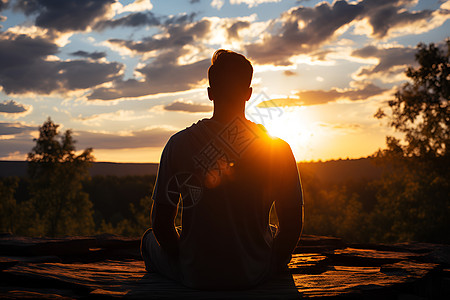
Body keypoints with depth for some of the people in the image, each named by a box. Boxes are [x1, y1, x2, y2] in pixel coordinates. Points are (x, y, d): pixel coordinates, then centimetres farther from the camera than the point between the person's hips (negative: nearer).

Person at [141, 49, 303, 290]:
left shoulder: (178, 145, -13)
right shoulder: (277, 148, -12)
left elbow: (160, 222, -7)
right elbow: (293, 225, -6)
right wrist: (273, 263, 13)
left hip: (195, 276, -1)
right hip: (255, 274, 2)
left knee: (151, 240, 29)